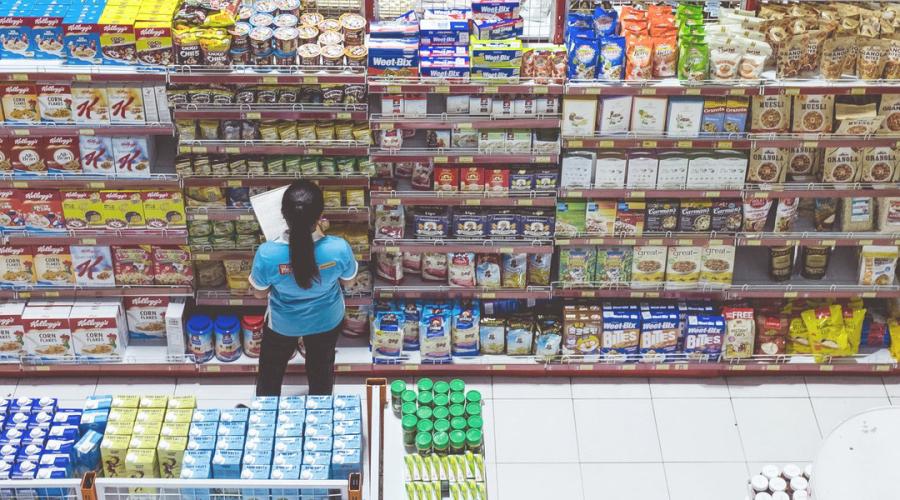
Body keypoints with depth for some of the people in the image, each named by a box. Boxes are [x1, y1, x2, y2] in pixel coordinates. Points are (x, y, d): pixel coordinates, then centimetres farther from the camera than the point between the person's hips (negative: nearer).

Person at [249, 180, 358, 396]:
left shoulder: (267, 254, -37)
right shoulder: (339, 249, -36)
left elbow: (259, 293, -15)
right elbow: (348, 278, -11)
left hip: (283, 324, -1)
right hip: (326, 321, 1)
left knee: (271, 370, 31)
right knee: (321, 369, 32)